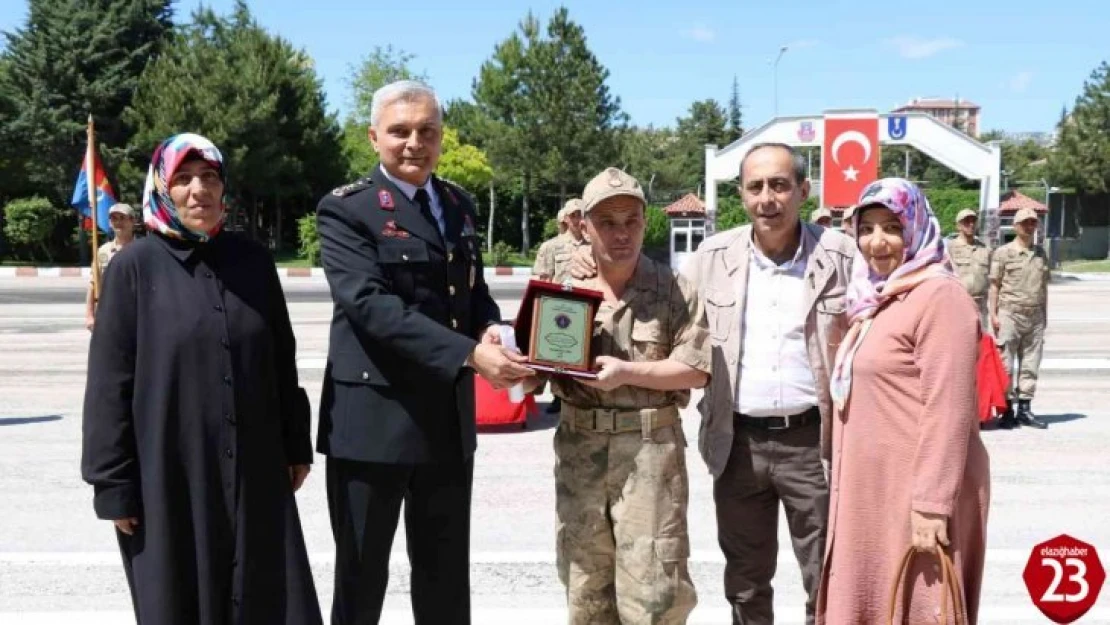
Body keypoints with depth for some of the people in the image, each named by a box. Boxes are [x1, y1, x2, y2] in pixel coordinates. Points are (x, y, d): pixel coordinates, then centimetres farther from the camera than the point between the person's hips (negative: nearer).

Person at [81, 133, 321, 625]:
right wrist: (113, 484, -7)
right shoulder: (134, 266, -5)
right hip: (168, 473, -3)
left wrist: (296, 445, 11)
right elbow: (109, 383, -5)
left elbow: (282, 360, 11)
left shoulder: (252, 260, 5)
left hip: (255, 468, 3)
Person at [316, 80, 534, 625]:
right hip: (374, 420, -5)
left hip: (449, 420, 6)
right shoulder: (346, 210, -9)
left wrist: (491, 330, -7)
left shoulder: (459, 204, 11)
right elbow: (370, 305, -22)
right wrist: (469, 355, -28)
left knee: (447, 579, 17)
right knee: (362, 577, 11)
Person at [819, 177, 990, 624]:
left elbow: (948, 411, -20)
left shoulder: (940, 297, -15)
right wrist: (843, 484, 18)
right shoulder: (876, 300, 13)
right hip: (870, 491, 9)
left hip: (916, 493, -9)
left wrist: (932, 504, -22)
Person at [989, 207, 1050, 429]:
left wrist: (1045, 315, 15)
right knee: (1005, 364, -3)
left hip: (1035, 316, 5)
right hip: (1010, 313, -5)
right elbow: (994, 285, -1)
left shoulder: (1041, 253, 14)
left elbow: (1044, 287, 18)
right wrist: (994, 315, -6)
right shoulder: (1003, 253, 0)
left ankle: (1024, 409, 12)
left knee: (1031, 364, 6)